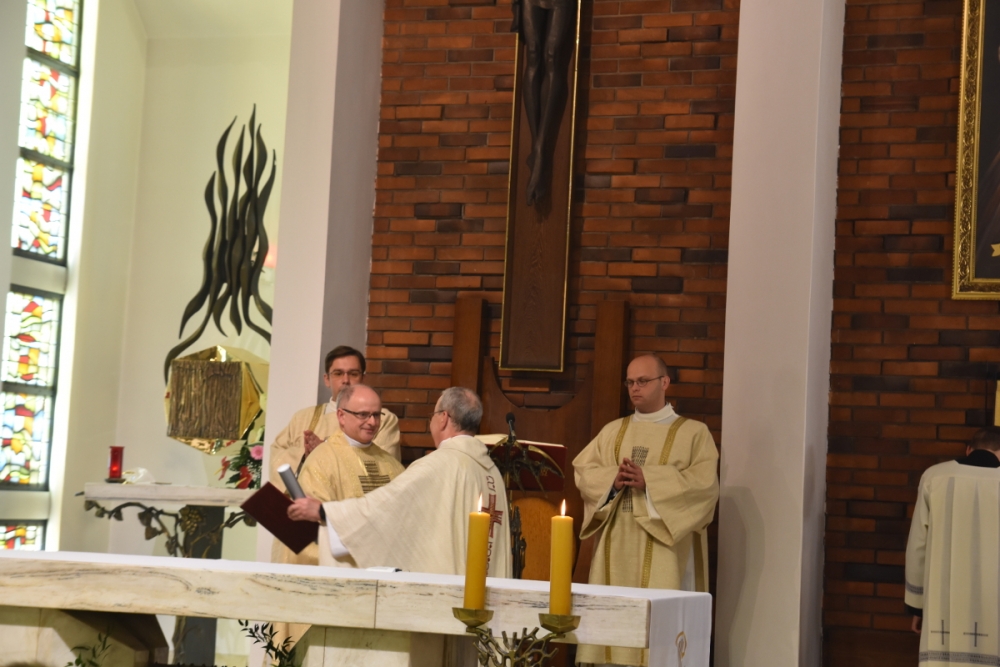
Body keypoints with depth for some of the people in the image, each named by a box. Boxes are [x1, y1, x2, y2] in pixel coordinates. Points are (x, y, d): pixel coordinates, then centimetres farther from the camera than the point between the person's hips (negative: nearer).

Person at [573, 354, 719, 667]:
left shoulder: (694, 432, 4)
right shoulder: (612, 431, 17)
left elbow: (704, 482, -10)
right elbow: (583, 470, 8)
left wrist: (648, 480, -17)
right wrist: (613, 478, -13)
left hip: (663, 552, -4)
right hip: (616, 546, 4)